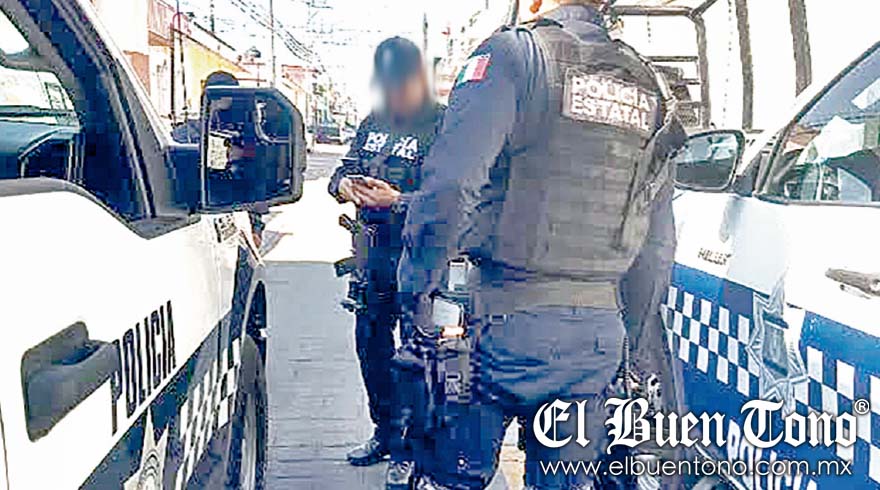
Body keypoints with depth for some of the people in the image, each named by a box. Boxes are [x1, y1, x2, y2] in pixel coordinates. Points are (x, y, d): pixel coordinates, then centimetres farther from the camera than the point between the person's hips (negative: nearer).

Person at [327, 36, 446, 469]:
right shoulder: (372, 124, 13)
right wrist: (343, 184, -7)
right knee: (369, 340, 14)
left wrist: (397, 201, -26)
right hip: (374, 250, 7)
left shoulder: (442, 126, -10)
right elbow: (346, 167, 17)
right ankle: (385, 432, 32)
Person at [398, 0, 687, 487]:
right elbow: (656, 231, 14)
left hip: (508, 319, -5)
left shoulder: (512, 53, -6)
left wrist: (417, 288, -10)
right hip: (601, 329, 6)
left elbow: (449, 185, -20)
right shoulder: (646, 83, 12)